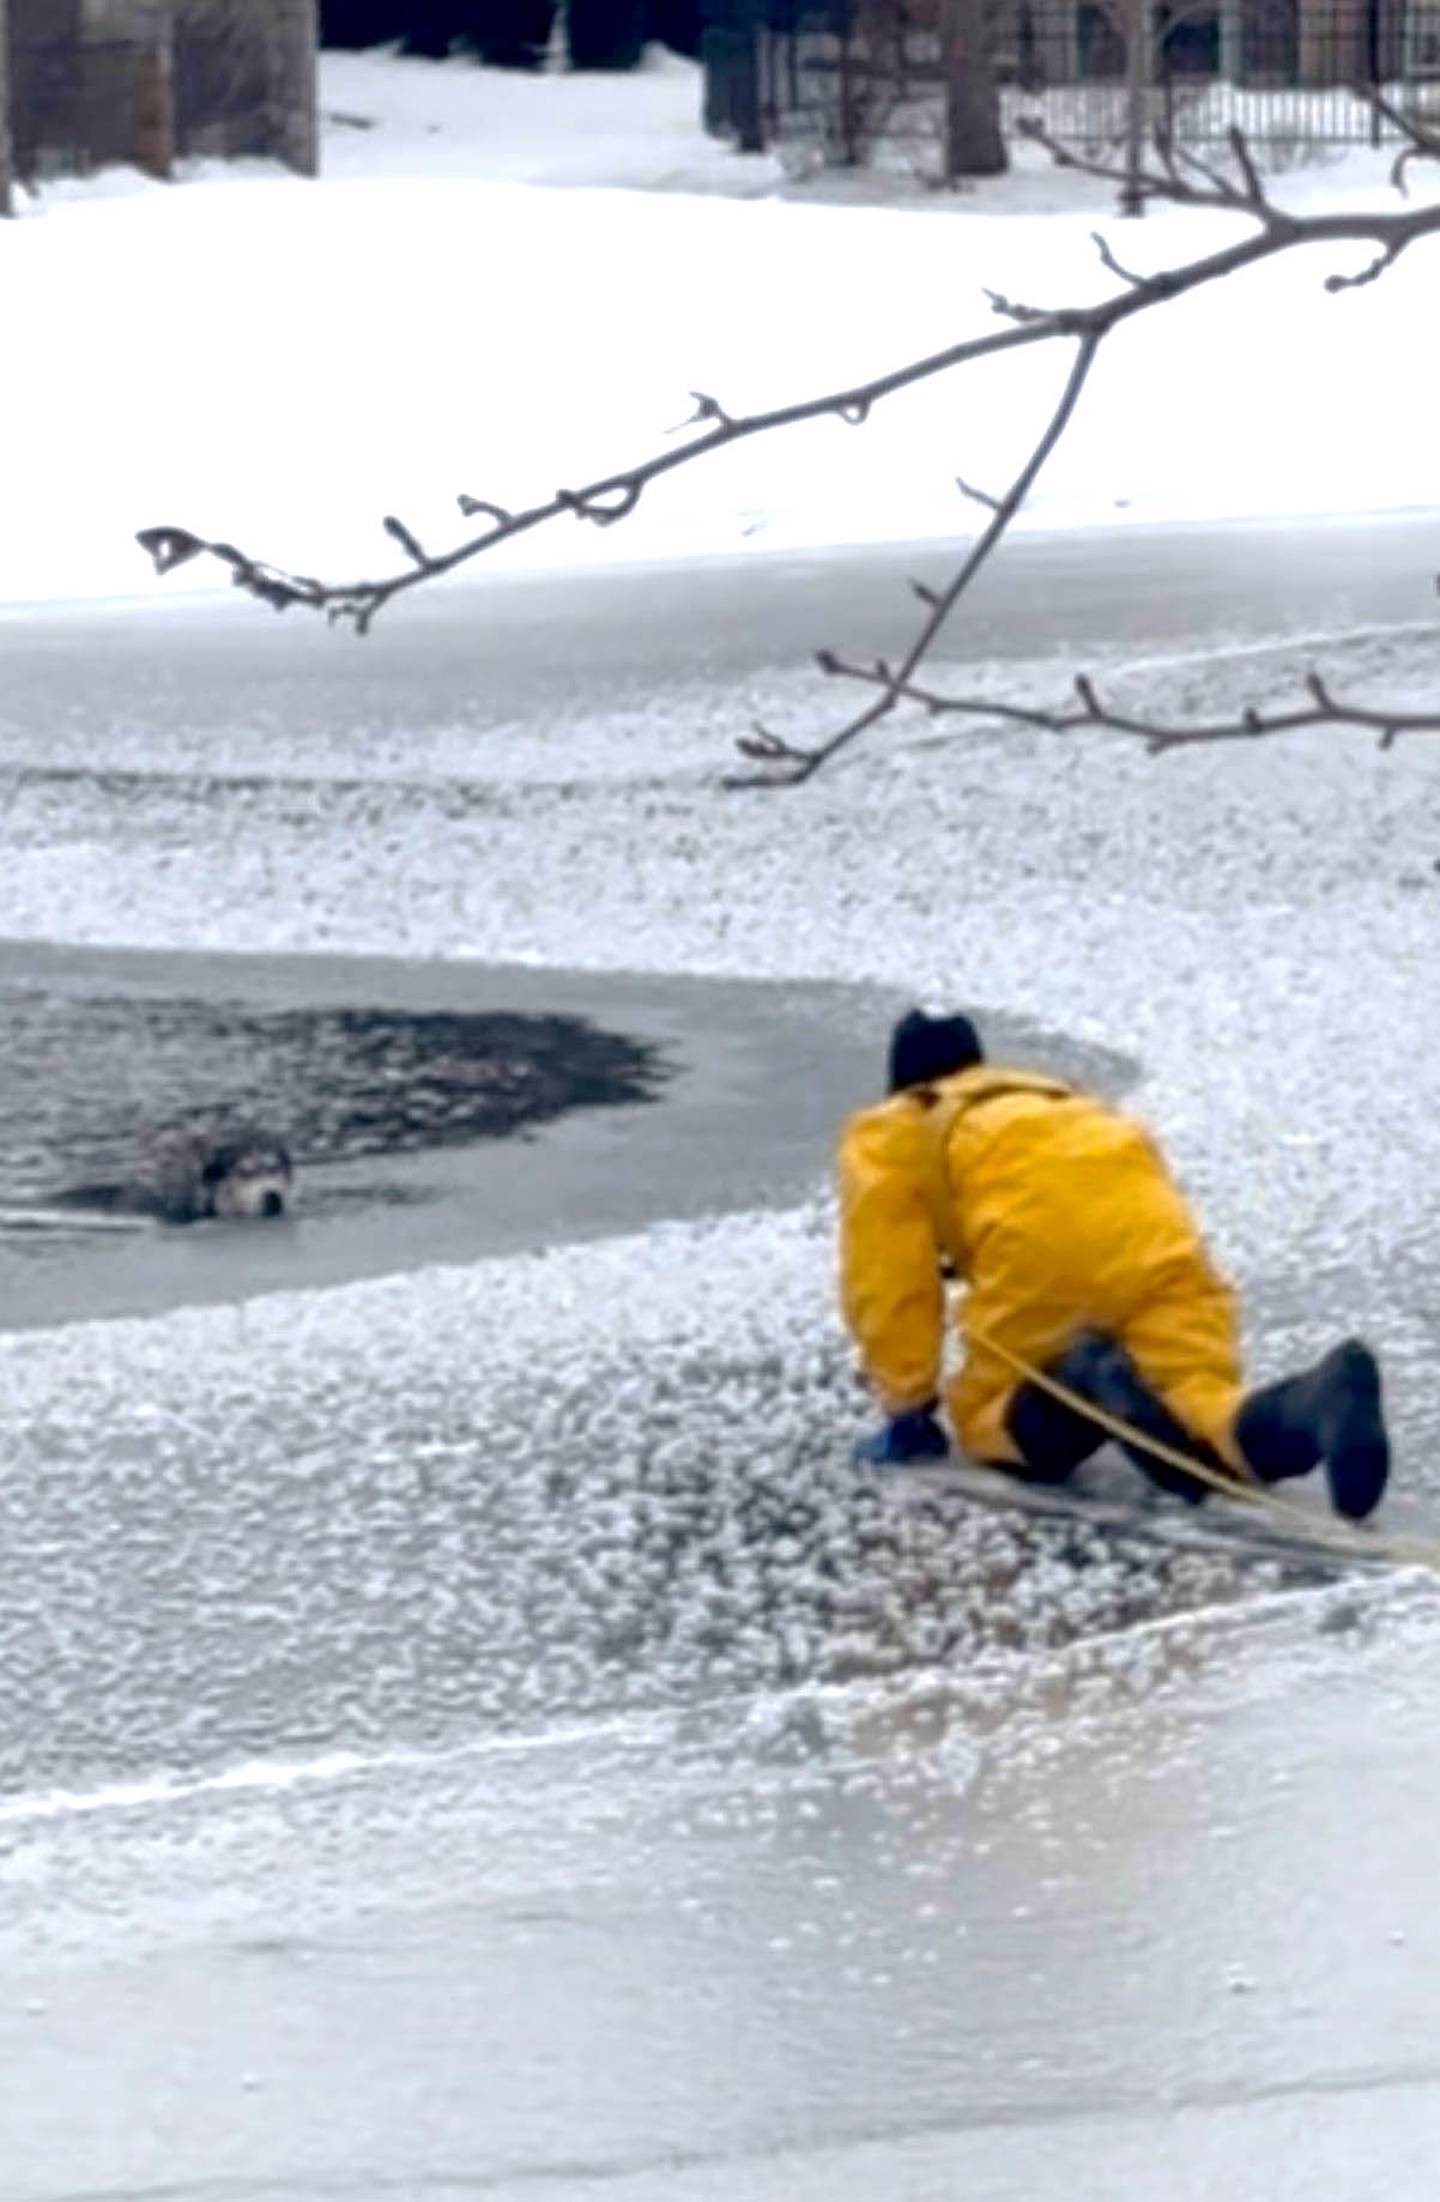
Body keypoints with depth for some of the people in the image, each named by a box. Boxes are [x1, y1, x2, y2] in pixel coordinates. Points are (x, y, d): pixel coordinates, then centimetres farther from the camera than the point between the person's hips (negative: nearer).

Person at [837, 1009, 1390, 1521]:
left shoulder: (886, 1135, 26)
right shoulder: (1070, 1105, 43)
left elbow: (888, 1281, 14)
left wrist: (907, 1413, 17)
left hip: (1038, 1249, -4)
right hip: (1161, 1242, 4)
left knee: (992, 1425, 13)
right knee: (1205, 1427, -5)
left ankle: (1087, 1384, -20)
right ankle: (1322, 1405, -40)